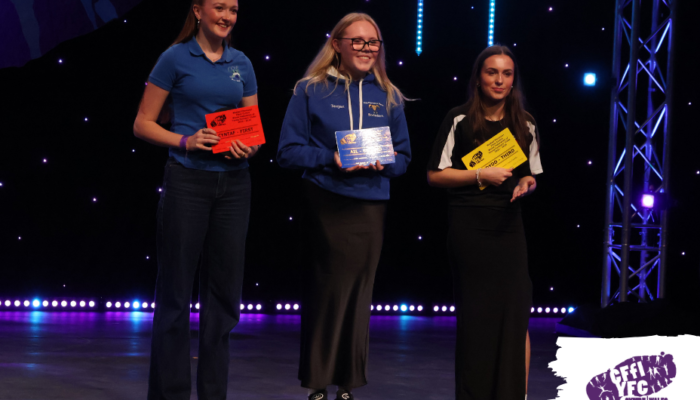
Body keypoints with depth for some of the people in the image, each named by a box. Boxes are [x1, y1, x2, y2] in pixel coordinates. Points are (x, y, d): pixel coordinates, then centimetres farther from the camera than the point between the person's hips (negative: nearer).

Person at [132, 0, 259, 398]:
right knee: (176, 290, -1)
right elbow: (143, 124, -1)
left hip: (233, 183, 4)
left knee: (224, 290, 6)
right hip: (187, 181, -4)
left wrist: (249, 147, -8)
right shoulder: (175, 59, -1)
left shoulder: (242, 64, 11)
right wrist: (185, 141, -16)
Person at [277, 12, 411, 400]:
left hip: (371, 207, 3)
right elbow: (289, 150, -3)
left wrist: (384, 163, -10)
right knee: (326, 291, -1)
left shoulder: (387, 96, 10)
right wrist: (331, 158, -17)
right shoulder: (311, 90, 1)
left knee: (358, 294, 6)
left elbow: (403, 156, 12)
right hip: (326, 205, -3)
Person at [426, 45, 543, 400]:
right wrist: (481, 175, -15)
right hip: (469, 229, -3)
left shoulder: (525, 125, 7)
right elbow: (435, 175, -4)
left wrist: (525, 184, -6)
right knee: (474, 317, 4)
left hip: (509, 228, 3)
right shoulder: (459, 120, -4)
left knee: (515, 316, -3)